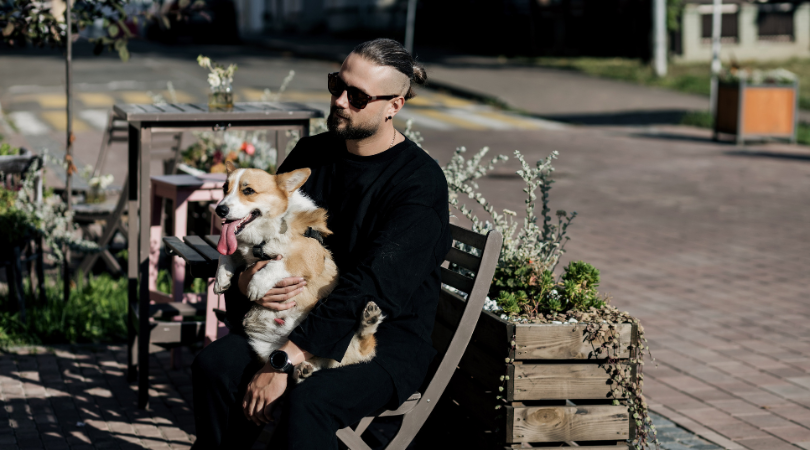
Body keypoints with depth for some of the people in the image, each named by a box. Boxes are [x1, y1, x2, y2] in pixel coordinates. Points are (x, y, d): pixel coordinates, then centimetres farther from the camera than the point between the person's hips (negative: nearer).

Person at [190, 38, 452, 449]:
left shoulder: (421, 182, -15)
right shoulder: (311, 154, 7)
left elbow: (369, 286, -24)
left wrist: (284, 361, -29)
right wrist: (246, 278, -16)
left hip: (388, 341, -6)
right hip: (307, 321, 6)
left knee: (309, 401, -35)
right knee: (214, 365, -22)